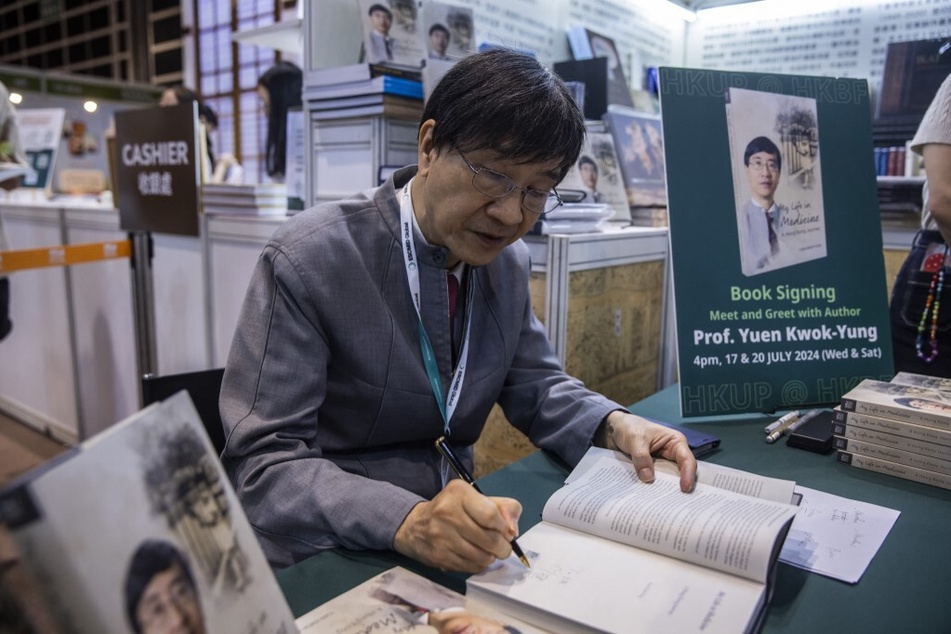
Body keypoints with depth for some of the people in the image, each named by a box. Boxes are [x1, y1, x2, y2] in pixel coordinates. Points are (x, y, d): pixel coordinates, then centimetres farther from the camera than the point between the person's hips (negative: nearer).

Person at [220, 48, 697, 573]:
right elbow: (262, 463, -20)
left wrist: (612, 425, -9)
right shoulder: (305, 261, -17)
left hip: (460, 547, 6)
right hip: (321, 567, -5)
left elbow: (533, 385, 11)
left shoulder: (509, 261, 3)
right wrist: (405, 521, -35)